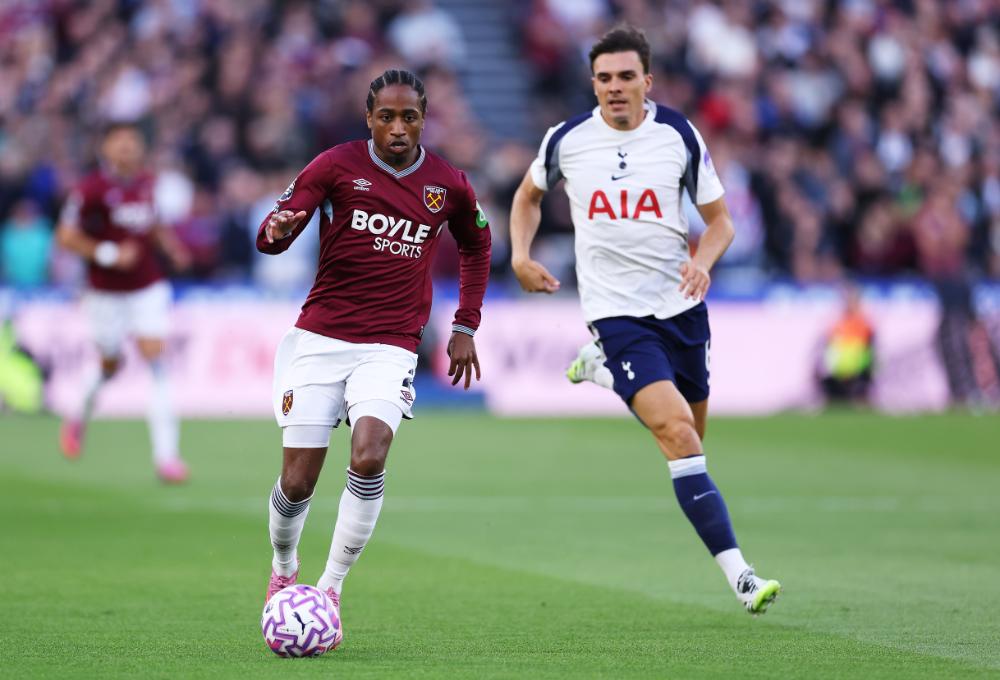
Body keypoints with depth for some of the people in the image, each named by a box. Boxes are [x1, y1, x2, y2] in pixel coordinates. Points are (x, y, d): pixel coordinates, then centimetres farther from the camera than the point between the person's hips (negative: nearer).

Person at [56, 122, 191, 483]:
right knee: (111, 365, 12)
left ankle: (166, 453, -13)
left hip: (148, 287, 3)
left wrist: (169, 244, 1)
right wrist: (108, 254, -21)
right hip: (107, 291, -3)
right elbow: (66, 236, -12)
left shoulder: (148, 182, 2)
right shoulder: (92, 189, -14)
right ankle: (78, 417, 46)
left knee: (155, 358, -11)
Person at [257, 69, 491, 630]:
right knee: (297, 483, -4)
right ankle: (283, 569, 29)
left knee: (369, 458, -25)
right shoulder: (337, 165, -1)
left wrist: (466, 326, 18)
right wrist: (278, 230, -28)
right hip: (320, 339, 0)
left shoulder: (449, 184, 5)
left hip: (391, 347, 0)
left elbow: (477, 247, 25)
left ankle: (331, 587, -10)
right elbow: (271, 236, -4)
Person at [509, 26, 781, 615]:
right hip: (617, 314, -3)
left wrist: (703, 260, -16)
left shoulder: (679, 135, -3)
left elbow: (720, 218, 5)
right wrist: (521, 256, 3)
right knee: (678, 433, -20)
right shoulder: (567, 140, -2)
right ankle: (739, 575, -23)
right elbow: (529, 196, 19)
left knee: (690, 440, 15)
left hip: (681, 305, 3)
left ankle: (602, 369, 41)